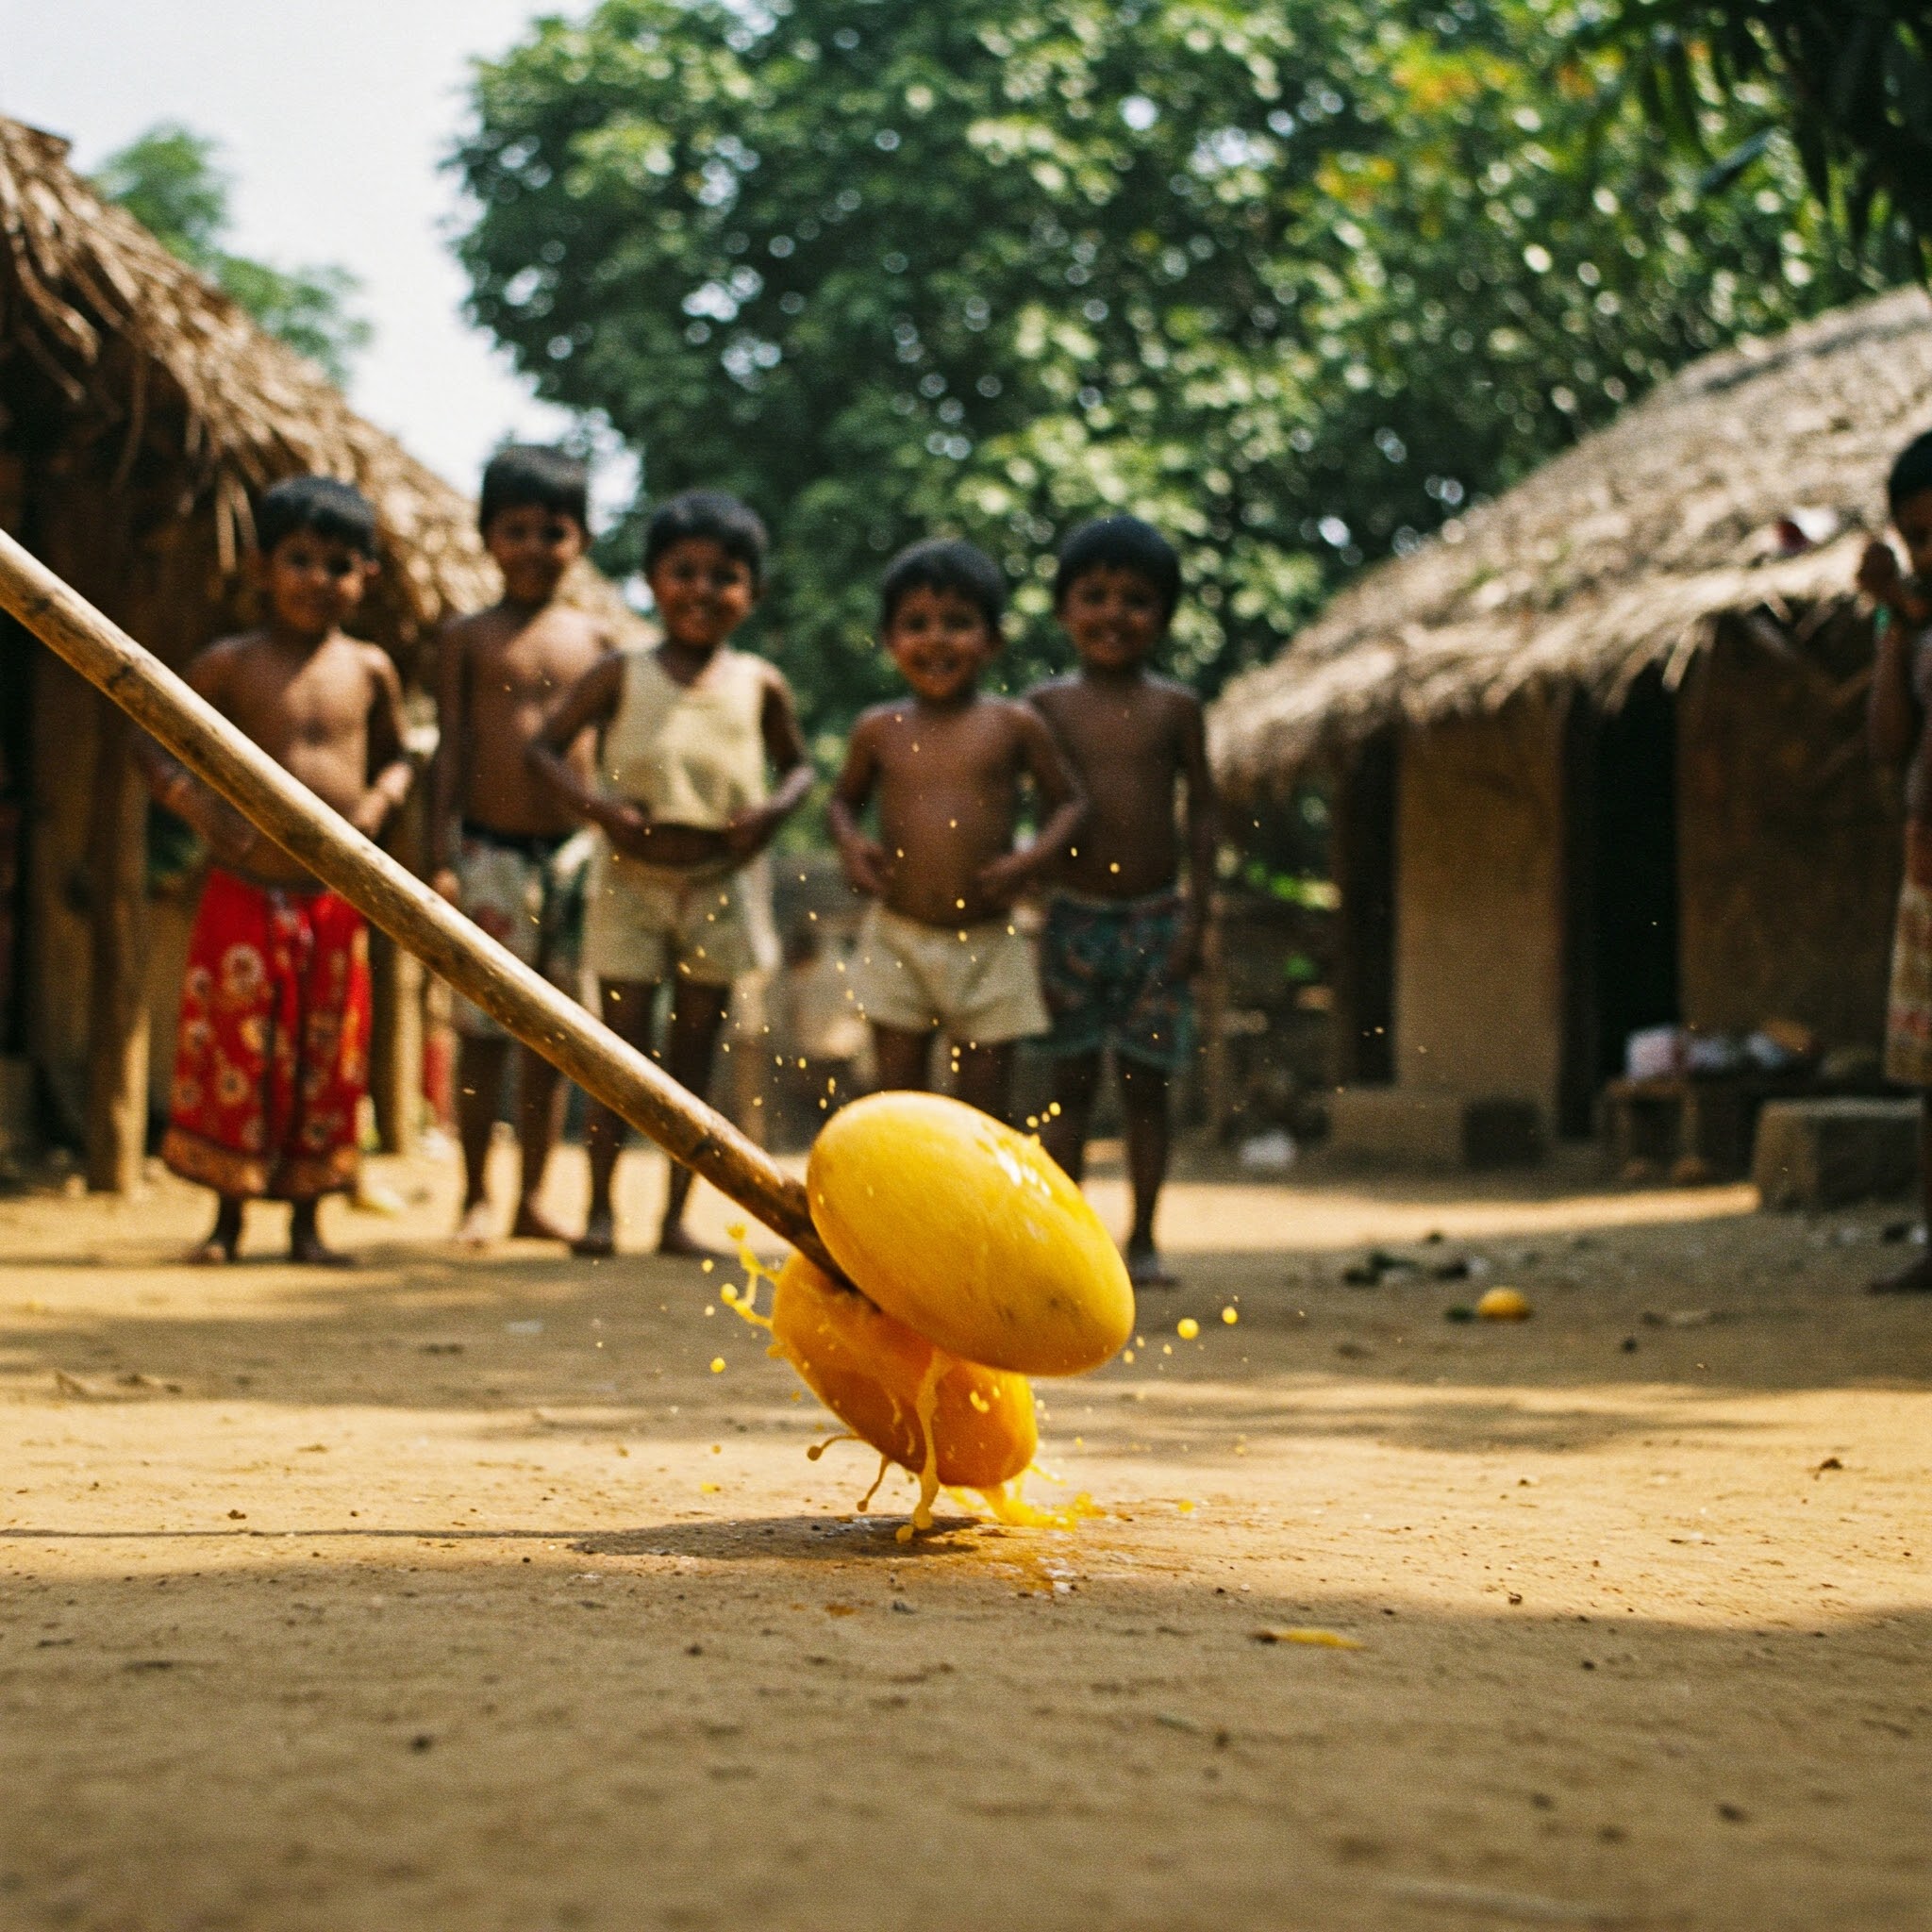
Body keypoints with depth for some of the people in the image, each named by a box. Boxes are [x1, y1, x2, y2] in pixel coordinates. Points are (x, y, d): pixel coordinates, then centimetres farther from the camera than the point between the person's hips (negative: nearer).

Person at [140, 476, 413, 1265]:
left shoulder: (369, 670, 5)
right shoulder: (230, 664, -3)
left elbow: (395, 754, 19)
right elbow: (154, 740, 1)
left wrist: (380, 798, -3)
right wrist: (193, 800, -17)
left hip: (335, 900, 3)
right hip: (245, 896, -3)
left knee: (326, 1059, 6)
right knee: (234, 1053, -1)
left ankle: (306, 1222, 18)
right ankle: (228, 1219, 13)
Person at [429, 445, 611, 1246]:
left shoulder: (593, 640, 9)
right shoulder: (467, 639, 3)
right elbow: (452, 750, 0)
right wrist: (441, 858, -6)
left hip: (573, 850, 2)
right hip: (489, 849, -2)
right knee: (484, 1028, -1)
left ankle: (532, 1198, 15)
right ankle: (475, 1196, 9)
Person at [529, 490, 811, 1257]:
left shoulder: (760, 685, 3)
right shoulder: (621, 676, -2)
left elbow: (797, 764, 15)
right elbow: (544, 747, 0)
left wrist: (774, 808, -7)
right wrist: (597, 804, -16)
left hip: (718, 886, 2)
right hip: (631, 879, -2)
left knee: (695, 1052, 6)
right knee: (623, 1044, -1)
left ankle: (675, 1216, 14)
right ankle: (600, 1209, 9)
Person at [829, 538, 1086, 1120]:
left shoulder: (1013, 727, -3)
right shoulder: (880, 730, 3)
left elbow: (1069, 801, 4)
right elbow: (845, 798, 18)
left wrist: (1033, 858, -13)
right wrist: (850, 842, -3)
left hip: (988, 947, -2)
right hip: (897, 942, 2)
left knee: (984, 1113, 5)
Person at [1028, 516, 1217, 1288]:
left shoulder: (1175, 708, 2)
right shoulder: (1047, 705, 1)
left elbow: (1201, 810, 4)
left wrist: (1196, 915, -3)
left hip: (1154, 919, 0)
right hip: (1073, 914, 0)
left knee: (1146, 1085, 5)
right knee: (1071, 1085, 3)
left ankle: (1142, 1238, 13)